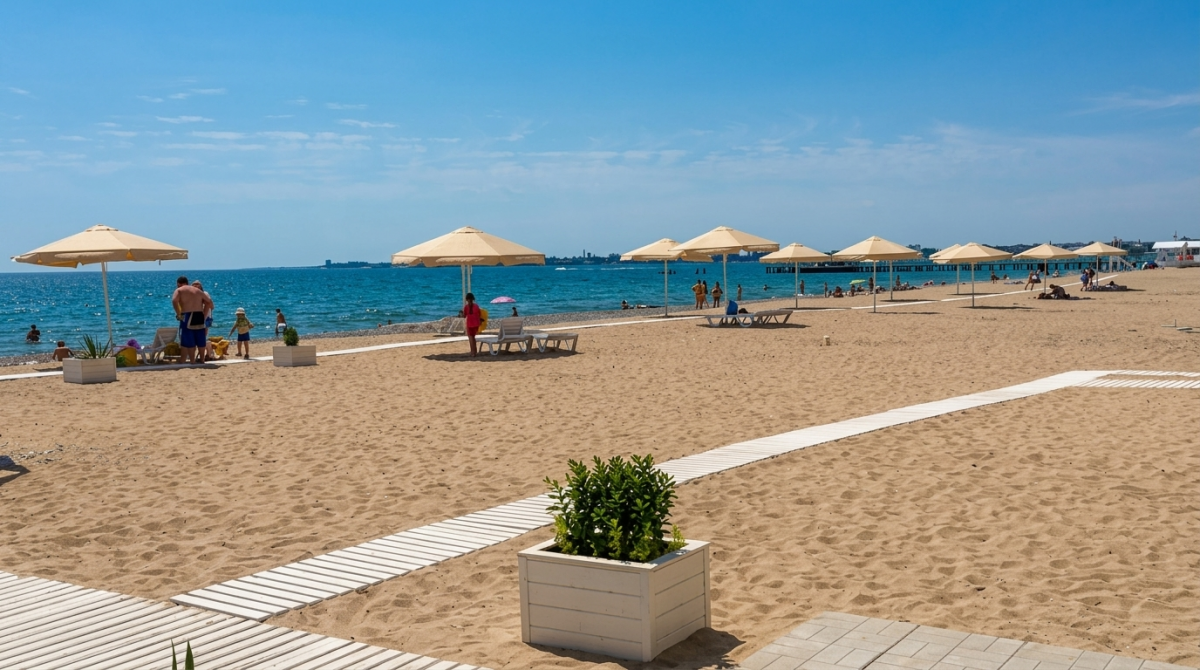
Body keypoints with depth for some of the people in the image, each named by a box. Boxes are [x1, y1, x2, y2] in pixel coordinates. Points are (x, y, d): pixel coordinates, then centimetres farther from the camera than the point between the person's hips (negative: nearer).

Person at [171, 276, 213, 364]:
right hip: (199, 317, 5)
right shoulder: (198, 290, 19)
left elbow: (174, 301, -15)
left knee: (187, 341, 0)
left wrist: (178, 314, -10)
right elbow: (209, 301, 13)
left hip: (187, 316, -5)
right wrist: (203, 312, 14)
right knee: (200, 340, 12)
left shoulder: (179, 290, 4)